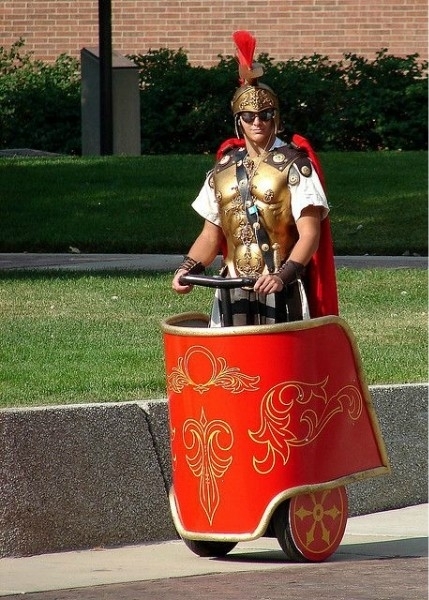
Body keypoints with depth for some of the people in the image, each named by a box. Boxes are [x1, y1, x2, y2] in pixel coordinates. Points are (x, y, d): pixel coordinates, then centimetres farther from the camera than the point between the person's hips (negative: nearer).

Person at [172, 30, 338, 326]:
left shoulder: (293, 165, -4)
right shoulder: (225, 167, 12)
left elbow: (309, 234, -11)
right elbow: (211, 234, 19)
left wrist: (284, 275, -25)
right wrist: (189, 268, 1)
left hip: (281, 296, -4)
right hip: (233, 294, 4)